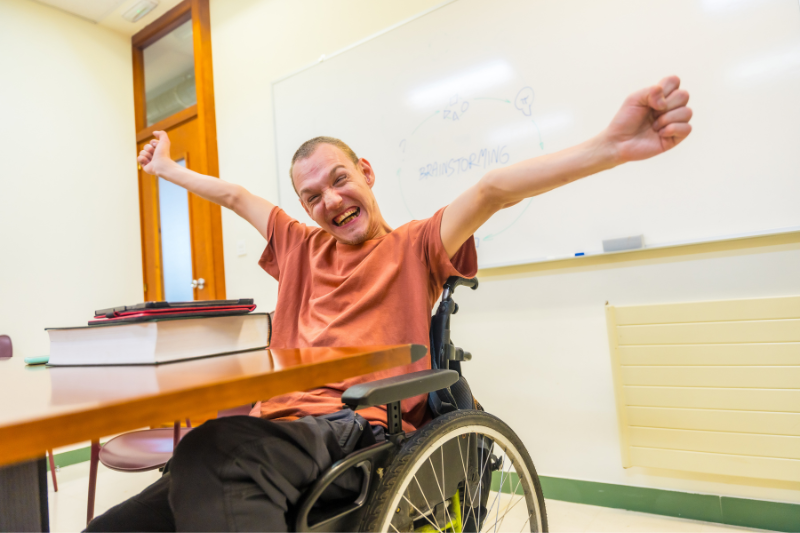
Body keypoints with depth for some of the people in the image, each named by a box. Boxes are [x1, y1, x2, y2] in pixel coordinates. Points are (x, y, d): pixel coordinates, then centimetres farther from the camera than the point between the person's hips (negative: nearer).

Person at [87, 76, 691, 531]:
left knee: (213, 448, -34)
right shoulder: (301, 247, 22)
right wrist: (168, 168, 48)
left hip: (360, 429, -5)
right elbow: (234, 194, 34)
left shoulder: (414, 248, 7)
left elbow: (493, 190, -9)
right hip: (278, 426, 6)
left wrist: (612, 146, -20)